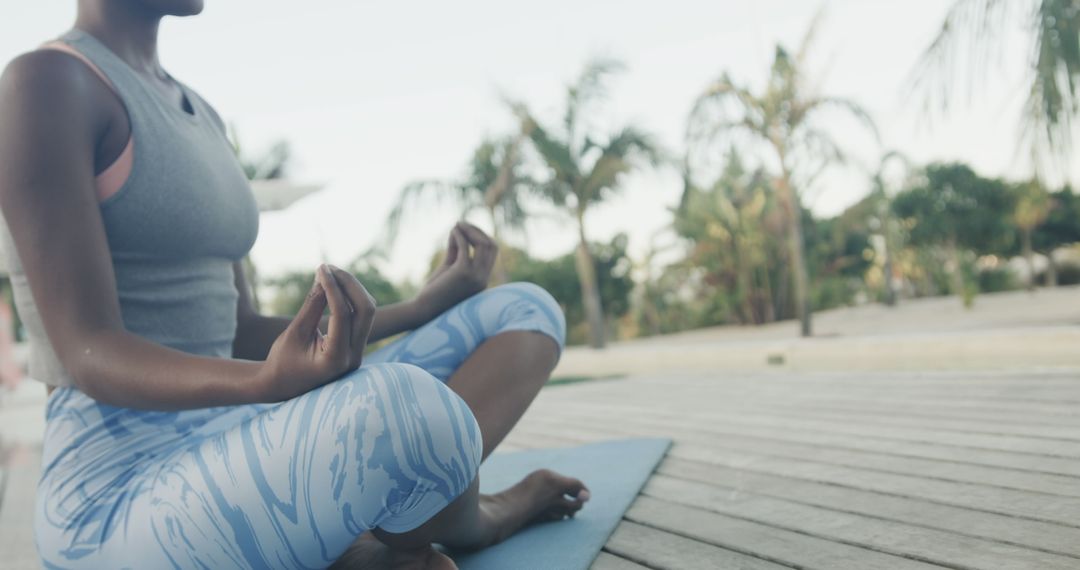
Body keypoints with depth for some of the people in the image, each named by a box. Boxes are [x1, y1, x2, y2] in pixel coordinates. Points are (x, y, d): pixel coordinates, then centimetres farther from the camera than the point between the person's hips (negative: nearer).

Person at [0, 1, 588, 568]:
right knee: (401, 404, -39)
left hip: (236, 449, 8)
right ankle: (472, 521, -3)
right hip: (123, 497, -7)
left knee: (529, 310, 4)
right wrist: (271, 384, -37)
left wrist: (422, 308, 11)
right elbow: (89, 355, -17)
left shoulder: (199, 113, 16)